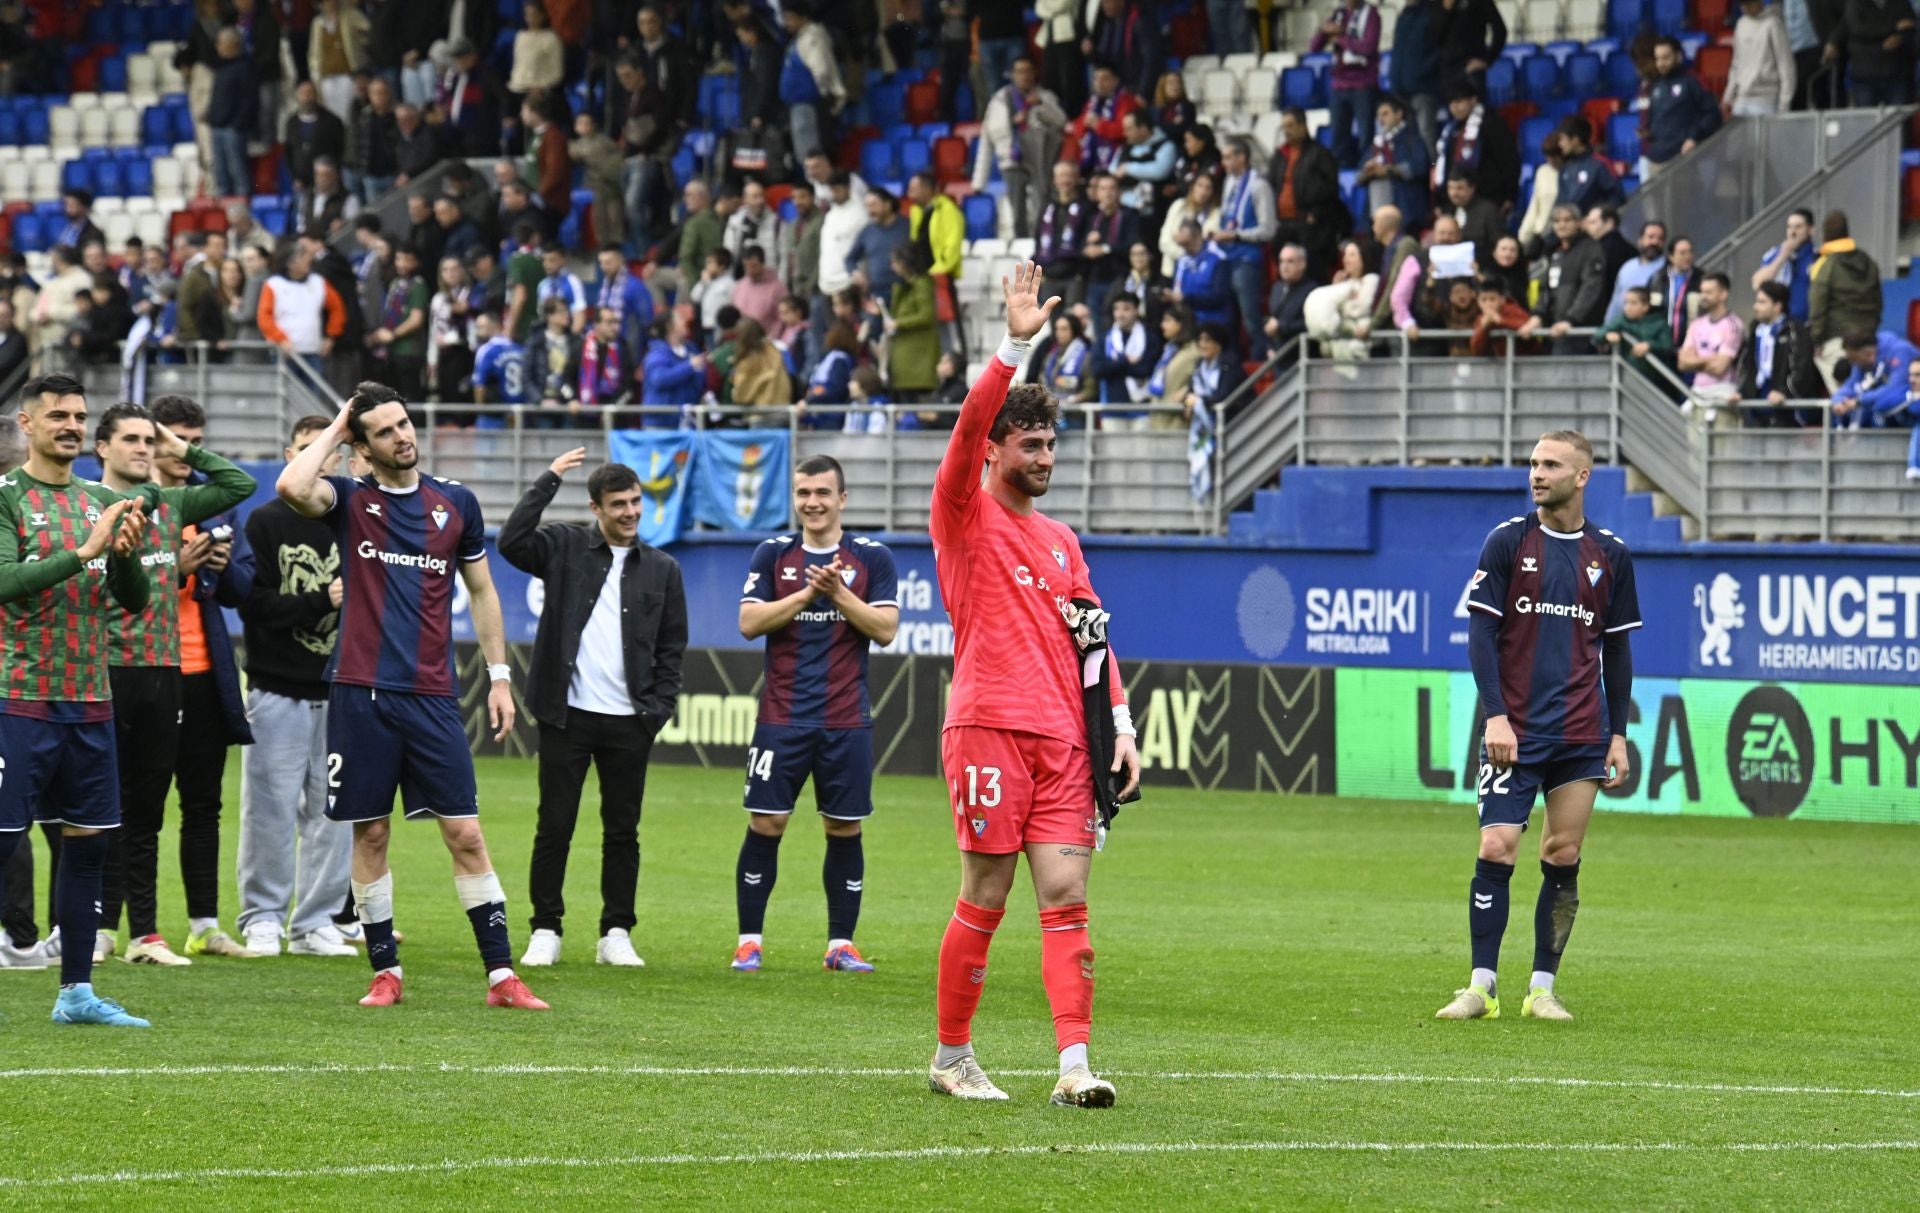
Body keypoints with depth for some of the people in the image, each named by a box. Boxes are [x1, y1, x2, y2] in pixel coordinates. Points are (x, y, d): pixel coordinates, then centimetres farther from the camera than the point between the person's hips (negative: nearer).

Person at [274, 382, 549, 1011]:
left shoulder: (456, 501, 8)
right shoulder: (350, 498, 1)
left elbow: (481, 590, 16)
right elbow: (292, 487, -21)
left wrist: (499, 676, 11)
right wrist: (334, 430, -7)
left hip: (432, 696, 1)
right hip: (361, 693, -1)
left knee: (466, 834, -2)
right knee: (370, 834, 3)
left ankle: (501, 975, 0)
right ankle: (385, 971, 13)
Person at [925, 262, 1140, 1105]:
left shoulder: (1061, 540, 19)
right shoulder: (965, 515, 2)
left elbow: (1089, 638, 18)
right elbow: (969, 426, -15)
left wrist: (1119, 722, 7)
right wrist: (1014, 346, -23)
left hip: (1064, 736, 5)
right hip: (989, 727, -5)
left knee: (1066, 895, -3)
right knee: (984, 899, -2)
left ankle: (1074, 1063, -9)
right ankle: (951, 1057, 11)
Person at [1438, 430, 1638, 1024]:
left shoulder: (1610, 554, 7)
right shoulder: (1508, 542, 1)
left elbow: (1617, 650, 13)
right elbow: (1481, 634, -2)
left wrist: (1618, 735, 9)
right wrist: (1495, 716, -12)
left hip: (1581, 736, 2)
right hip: (1514, 730, -2)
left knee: (1563, 858, 2)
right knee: (1496, 848, -10)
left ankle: (1542, 989, 9)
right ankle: (1483, 986, -5)